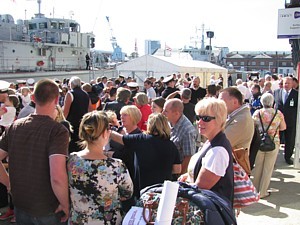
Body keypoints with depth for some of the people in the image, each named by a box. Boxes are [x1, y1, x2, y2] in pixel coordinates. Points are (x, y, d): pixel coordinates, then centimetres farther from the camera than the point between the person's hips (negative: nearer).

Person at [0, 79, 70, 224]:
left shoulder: (15, 126, -3)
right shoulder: (58, 130, -20)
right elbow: (57, 177, -30)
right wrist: (66, 205, -17)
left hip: (20, 206, 5)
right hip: (47, 210, -4)